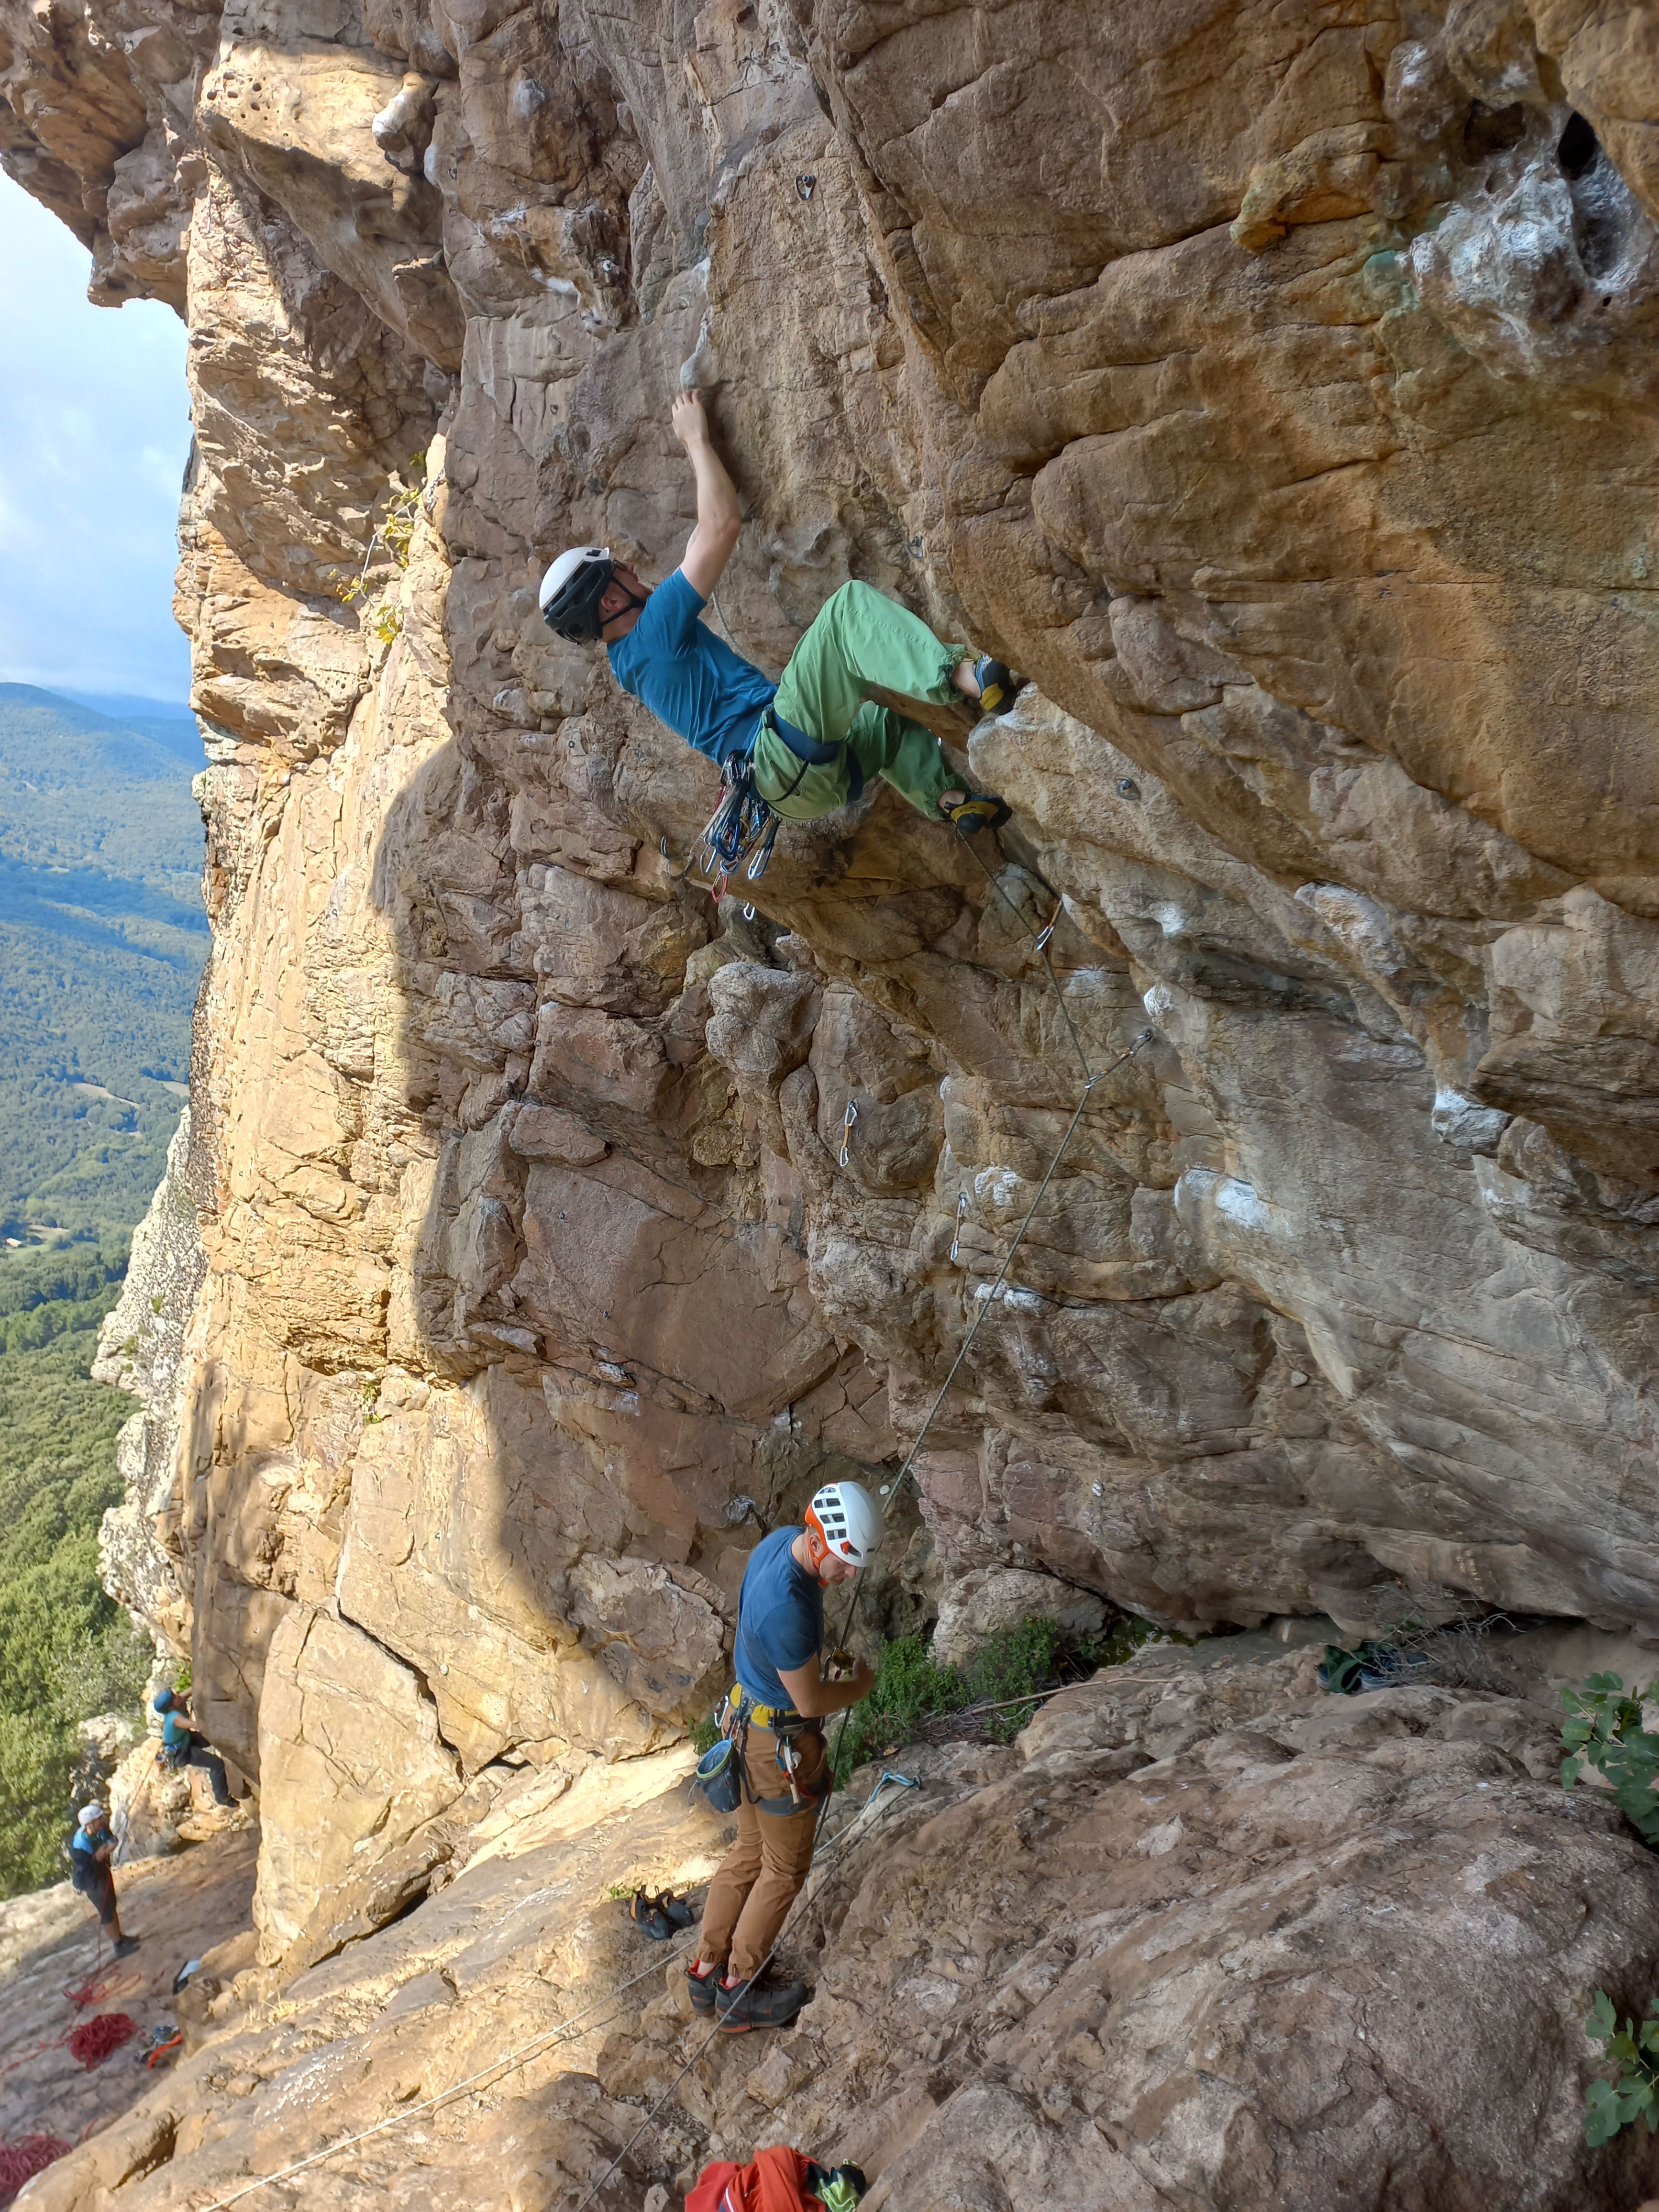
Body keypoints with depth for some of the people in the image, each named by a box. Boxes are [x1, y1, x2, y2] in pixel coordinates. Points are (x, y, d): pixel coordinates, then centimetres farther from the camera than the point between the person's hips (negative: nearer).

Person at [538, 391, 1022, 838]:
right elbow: (723, 526, -6)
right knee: (850, 604, -19)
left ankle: (950, 798, 14)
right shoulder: (652, 630, -5)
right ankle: (964, 677, -39)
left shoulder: (631, 659, 24)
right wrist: (697, 440, 6)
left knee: (887, 717, 36)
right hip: (784, 749, -10)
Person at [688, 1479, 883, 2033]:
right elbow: (812, 1702, -25)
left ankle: (706, 1972, 37)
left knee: (749, 1852, 23)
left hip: (749, 1718, 9)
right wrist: (861, 1684, -6)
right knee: (785, 1868, 13)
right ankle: (738, 1993, 29)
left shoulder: (780, 1541, -9)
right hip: (782, 1744, -9)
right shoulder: (787, 1609, -37)